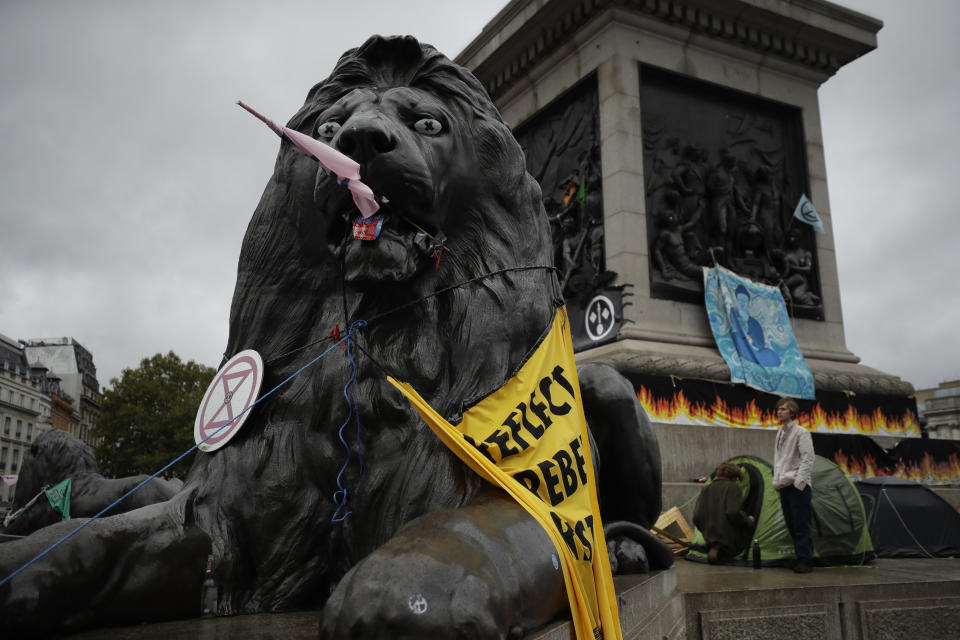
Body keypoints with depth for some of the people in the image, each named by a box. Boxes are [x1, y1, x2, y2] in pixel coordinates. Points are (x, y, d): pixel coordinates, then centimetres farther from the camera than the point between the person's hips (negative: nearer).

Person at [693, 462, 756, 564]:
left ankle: (716, 549, -5)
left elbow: (697, 517, 3)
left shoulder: (705, 490, 11)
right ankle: (722, 553, -9)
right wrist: (749, 521, -1)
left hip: (710, 539, 6)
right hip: (731, 540, -6)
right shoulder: (733, 487, -5)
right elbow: (733, 513, -20)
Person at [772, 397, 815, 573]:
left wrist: (799, 482, -18)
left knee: (801, 525, -7)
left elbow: (807, 459, -13)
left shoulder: (801, 432, -7)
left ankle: (806, 560, -3)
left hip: (798, 487, -8)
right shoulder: (780, 433, 18)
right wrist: (776, 480, 17)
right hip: (784, 486, 8)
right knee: (791, 525, 11)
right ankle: (800, 557, 18)